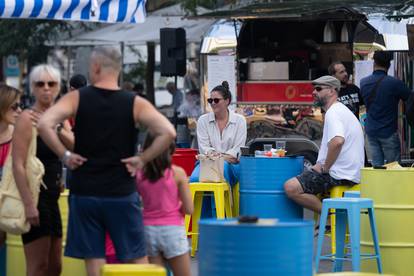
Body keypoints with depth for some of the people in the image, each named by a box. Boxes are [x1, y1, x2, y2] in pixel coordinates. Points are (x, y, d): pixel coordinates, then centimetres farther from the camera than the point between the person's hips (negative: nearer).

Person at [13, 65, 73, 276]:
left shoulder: (58, 119, 13)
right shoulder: (27, 118, -10)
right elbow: (18, 165, -17)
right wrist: (29, 204, -24)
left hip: (51, 199, 9)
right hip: (34, 196, -8)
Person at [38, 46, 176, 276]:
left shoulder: (77, 99, -2)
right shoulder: (135, 104, -3)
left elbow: (44, 124, -17)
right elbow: (168, 132, -16)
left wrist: (64, 155, -6)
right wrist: (143, 159, -5)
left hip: (84, 193, 1)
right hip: (122, 194, 0)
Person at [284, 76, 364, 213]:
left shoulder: (333, 112, -13)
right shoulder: (343, 110, 21)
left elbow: (337, 141, -31)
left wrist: (324, 167, -18)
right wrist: (323, 165, 20)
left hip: (338, 175, -11)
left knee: (291, 187, -20)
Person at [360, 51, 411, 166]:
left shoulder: (363, 83, 0)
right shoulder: (394, 83, -16)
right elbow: (410, 98, -3)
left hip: (371, 130, 5)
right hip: (388, 132, -5)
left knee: (376, 166, 8)